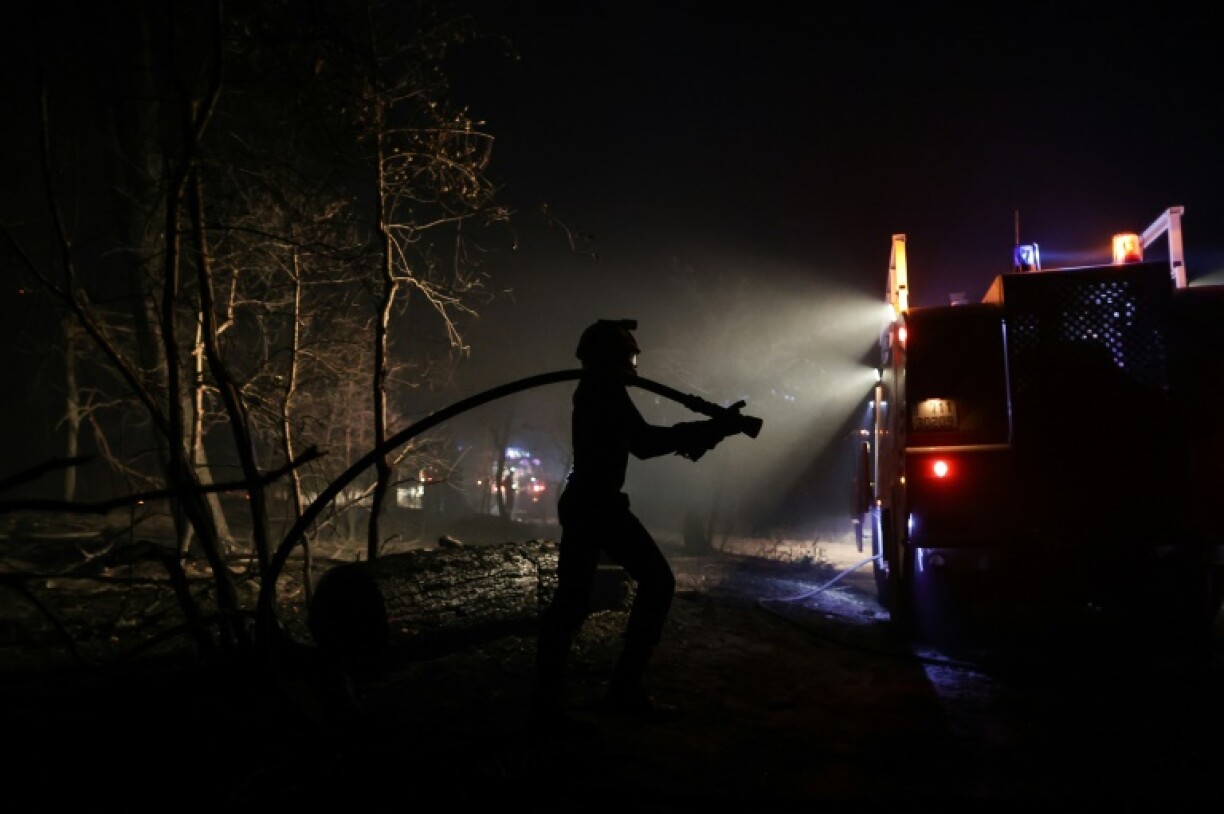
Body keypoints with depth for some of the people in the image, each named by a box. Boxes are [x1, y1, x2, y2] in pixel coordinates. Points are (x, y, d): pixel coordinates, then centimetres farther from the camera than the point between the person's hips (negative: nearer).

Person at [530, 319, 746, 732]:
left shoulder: (593, 392, 20)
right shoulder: (606, 391, -10)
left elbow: (639, 443, 22)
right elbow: (645, 440, -18)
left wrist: (696, 434, 11)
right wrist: (714, 428, -15)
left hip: (580, 503, 9)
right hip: (599, 504, -9)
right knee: (656, 581, -4)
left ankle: (547, 702, 7)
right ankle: (627, 688, -2)